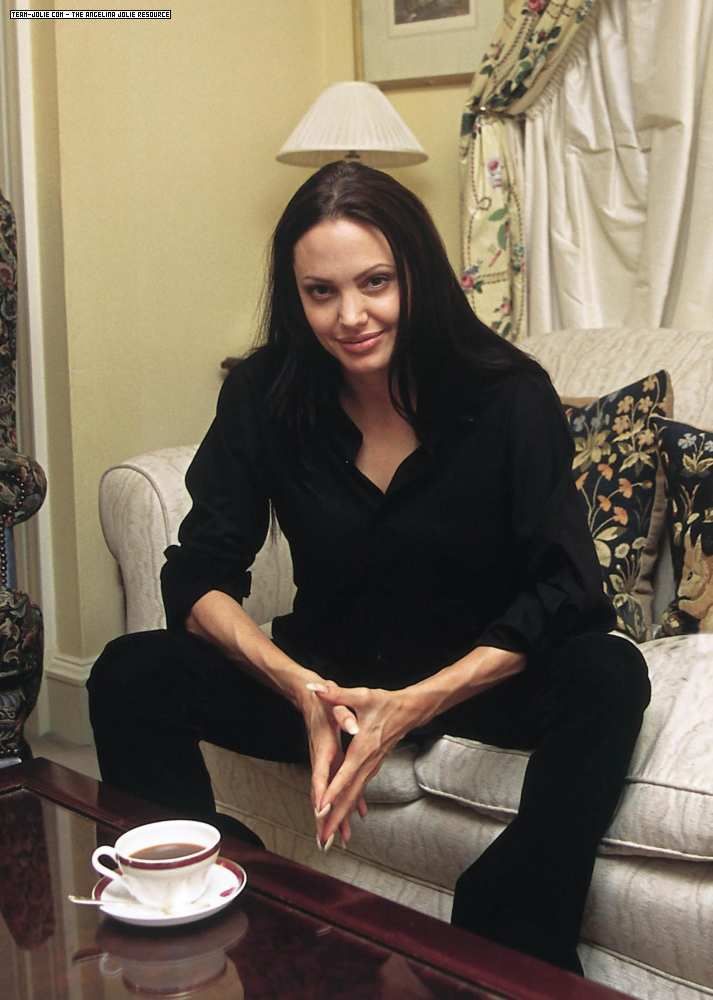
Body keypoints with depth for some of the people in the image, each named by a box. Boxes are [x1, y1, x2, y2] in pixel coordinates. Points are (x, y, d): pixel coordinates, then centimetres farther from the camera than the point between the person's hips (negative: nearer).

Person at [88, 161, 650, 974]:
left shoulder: (509, 396, -17)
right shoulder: (265, 395, -10)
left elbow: (562, 590, -20)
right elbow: (198, 577, -11)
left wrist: (418, 704, -33)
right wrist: (302, 690, -30)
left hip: (479, 676, -1)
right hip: (330, 678, 2)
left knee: (607, 679, -32)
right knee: (129, 679, -19)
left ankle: (512, 951, -19)